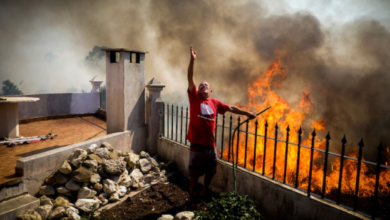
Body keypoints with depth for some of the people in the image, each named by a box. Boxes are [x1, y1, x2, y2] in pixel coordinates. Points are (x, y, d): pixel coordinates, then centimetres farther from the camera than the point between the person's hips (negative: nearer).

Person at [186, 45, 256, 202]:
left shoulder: (215, 102, 6)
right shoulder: (194, 98, -3)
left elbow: (231, 108, 16)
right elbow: (190, 79, -13)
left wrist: (247, 113, 16)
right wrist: (192, 60, -22)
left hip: (210, 144, 4)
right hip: (197, 144, -4)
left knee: (211, 171, 17)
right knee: (194, 172, 7)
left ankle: (204, 192, 40)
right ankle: (191, 197, 26)